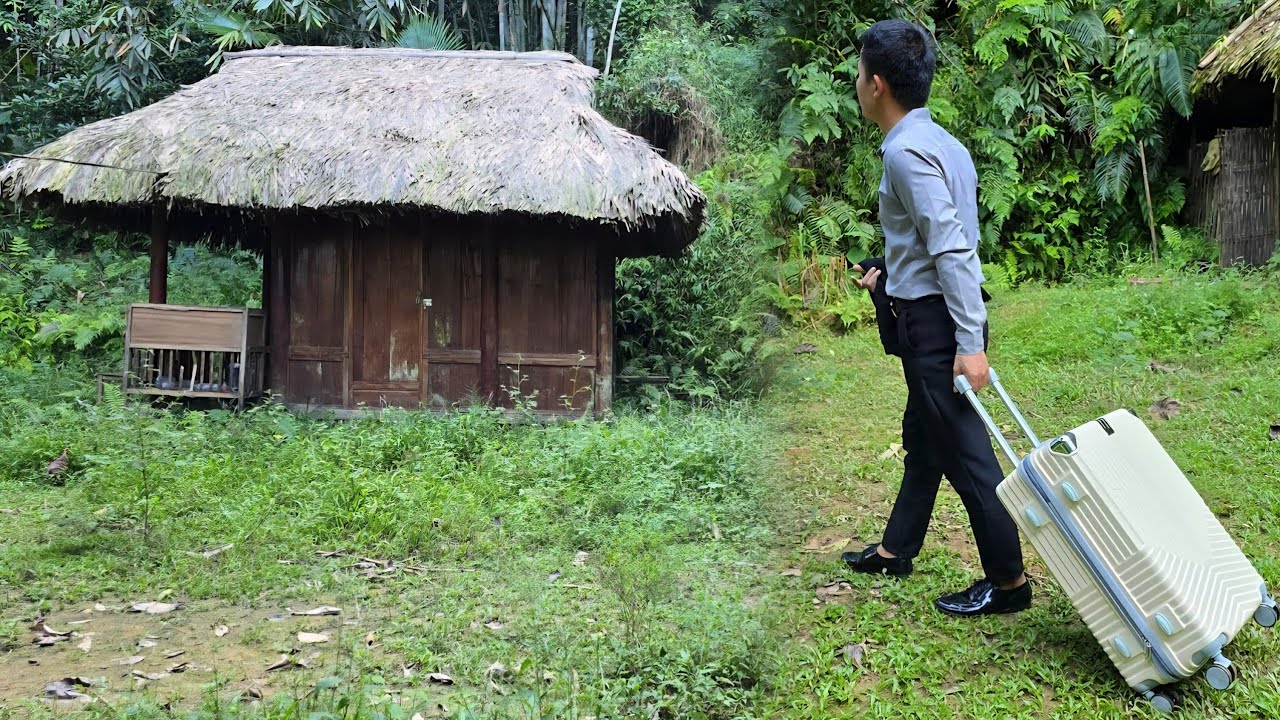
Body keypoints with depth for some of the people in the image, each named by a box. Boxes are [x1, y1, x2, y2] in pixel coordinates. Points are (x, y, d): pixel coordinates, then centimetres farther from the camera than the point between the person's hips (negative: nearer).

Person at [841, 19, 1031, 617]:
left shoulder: (905, 150, -19)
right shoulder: (937, 140, 12)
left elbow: (951, 248, -25)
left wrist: (970, 343, -26)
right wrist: (888, 271, 25)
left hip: (935, 321, -11)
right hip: (931, 315, 11)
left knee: (965, 451, -2)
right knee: (922, 437, 20)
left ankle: (1008, 580, 9)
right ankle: (895, 550, 35)